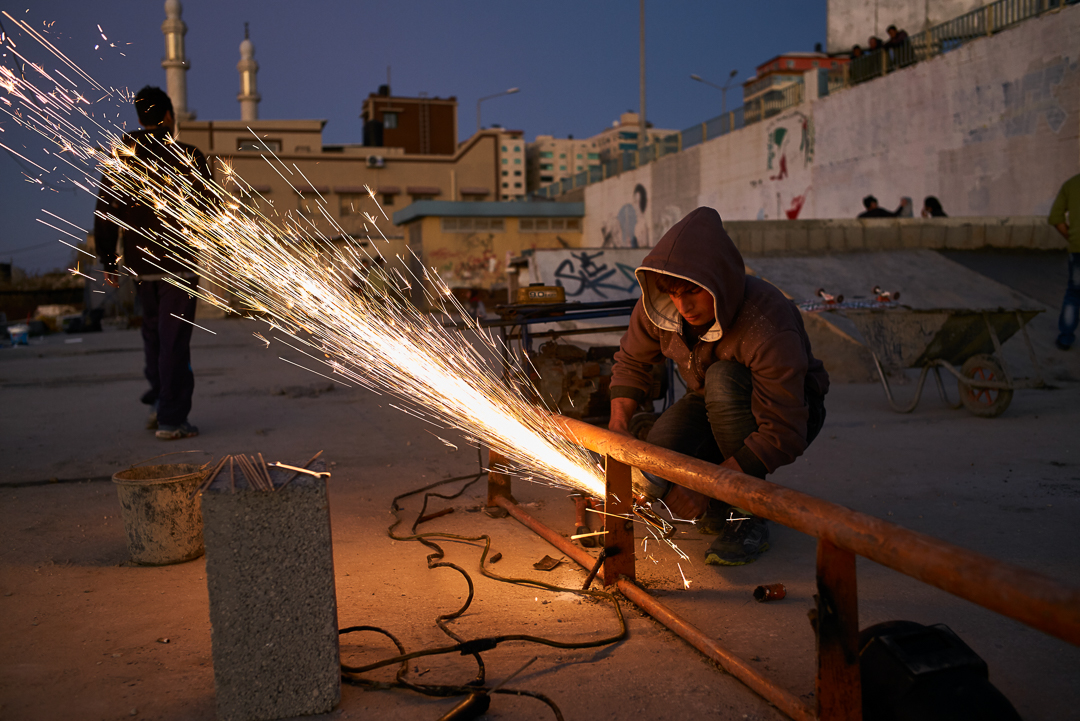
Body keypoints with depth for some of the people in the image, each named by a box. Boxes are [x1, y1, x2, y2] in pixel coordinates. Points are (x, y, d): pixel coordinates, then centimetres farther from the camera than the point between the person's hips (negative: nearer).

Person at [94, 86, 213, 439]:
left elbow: (103, 216, 6)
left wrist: (108, 262, 14)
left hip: (140, 264, 4)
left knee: (153, 333, 21)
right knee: (174, 340, 0)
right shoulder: (187, 157, -9)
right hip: (178, 264, -4)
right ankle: (171, 419, 3)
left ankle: (159, 403, 23)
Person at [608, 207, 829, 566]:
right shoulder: (659, 307, -20)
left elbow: (784, 435, -37)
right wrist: (617, 428, -17)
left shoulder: (769, 327, -37)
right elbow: (631, 362, -1)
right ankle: (722, 508, 9)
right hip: (711, 405, 5)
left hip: (791, 411, -4)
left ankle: (749, 517, -22)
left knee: (723, 379, -38)